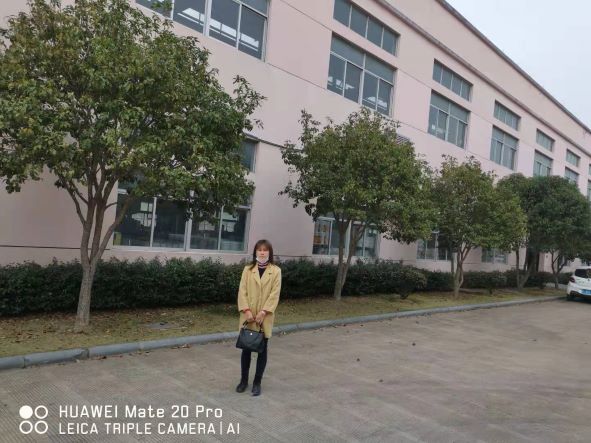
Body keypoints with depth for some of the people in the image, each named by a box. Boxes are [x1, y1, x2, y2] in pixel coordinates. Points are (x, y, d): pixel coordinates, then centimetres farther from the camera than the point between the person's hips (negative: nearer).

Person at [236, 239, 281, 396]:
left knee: (262, 349, 7)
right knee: (246, 348, 10)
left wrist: (263, 312, -15)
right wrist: (246, 310, -13)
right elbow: (242, 291, -1)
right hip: (248, 316, 1)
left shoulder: (276, 271, 0)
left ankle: (257, 382, 19)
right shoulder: (248, 269, 5)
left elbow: (275, 293, -6)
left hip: (265, 317, -1)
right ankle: (243, 380, 25)